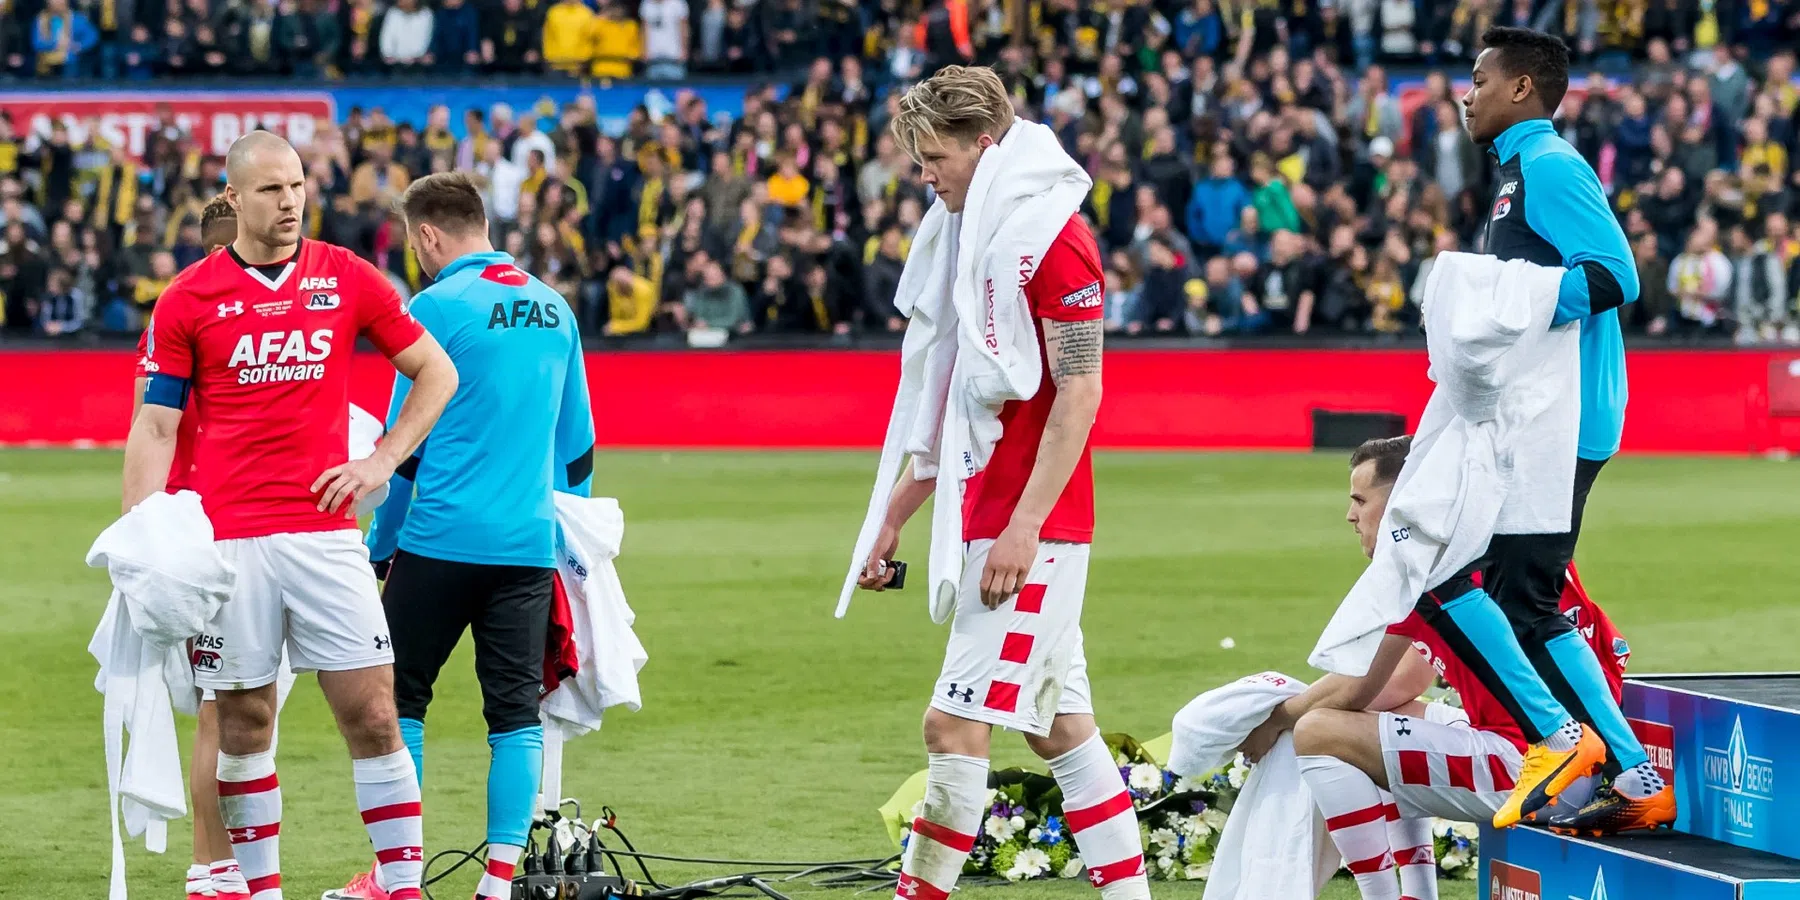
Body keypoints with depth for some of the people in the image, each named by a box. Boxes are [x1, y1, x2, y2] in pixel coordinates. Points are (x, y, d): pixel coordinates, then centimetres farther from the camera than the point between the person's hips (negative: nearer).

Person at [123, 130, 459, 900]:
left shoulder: (346, 279, 5)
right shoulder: (188, 300, 2)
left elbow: (437, 373, 13)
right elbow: (155, 428, 2)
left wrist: (384, 460, 1)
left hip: (324, 529, 1)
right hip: (225, 539, -1)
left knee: (372, 715, -4)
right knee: (243, 723, 3)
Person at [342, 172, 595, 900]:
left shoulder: (438, 306, -7)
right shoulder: (553, 309, 11)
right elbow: (577, 448, 16)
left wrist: (380, 546, 4)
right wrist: (568, 539, 25)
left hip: (443, 539, -5)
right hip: (531, 544, 5)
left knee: (398, 701, 7)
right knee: (515, 713, 6)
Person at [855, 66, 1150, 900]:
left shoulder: (1054, 239, -13)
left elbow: (1079, 394, -17)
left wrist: (1024, 526, -21)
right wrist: (895, 513, 20)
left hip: (1035, 527, -9)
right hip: (989, 516, 9)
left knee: (954, 723, -11)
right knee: (1061, 728, 10)